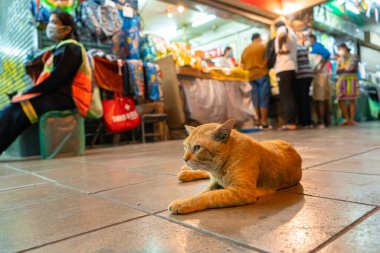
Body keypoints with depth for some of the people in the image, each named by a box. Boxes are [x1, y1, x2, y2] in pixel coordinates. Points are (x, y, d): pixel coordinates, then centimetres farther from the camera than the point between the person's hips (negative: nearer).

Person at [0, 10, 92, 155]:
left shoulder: (70, 49, -7)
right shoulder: (61, 48, 22)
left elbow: (55, 80, -16)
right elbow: (51, 78, 18)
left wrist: (26, 93, -9)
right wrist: (27, 93, 6)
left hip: (66, 98, -9)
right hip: (58, 95, 9)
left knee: (14, 111, -21)